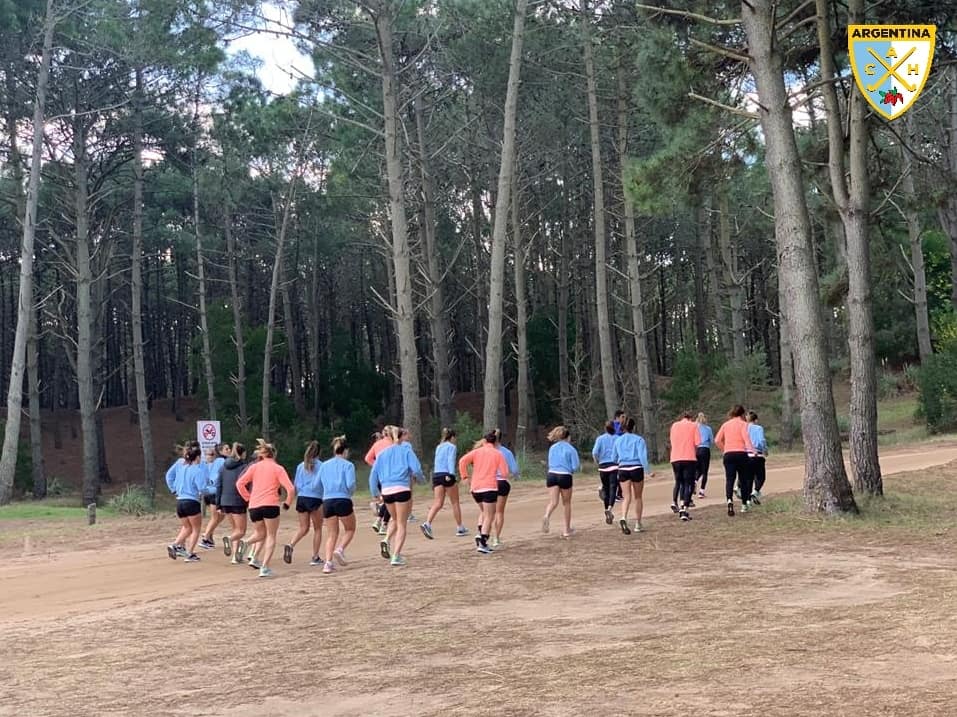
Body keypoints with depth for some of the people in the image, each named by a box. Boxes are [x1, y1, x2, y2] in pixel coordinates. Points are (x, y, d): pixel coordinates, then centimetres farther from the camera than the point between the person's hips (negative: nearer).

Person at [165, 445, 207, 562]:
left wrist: (173, 489, 18)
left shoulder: (180, 463, 5)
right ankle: (190, 554, 4)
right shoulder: (198, 470, -13)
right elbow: (202, 488, -17)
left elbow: (169, 475, 12)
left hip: (179, 501, 6)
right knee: (196, 529, 11)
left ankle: (175, 545, 3)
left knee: (186, 527, 24)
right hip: (192, 502, -6)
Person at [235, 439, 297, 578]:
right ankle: (265, 567, -4)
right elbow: (291, 489, -6)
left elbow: (240, 484, 5)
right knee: (271, 536, 8)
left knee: (261, 533, 24)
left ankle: (246, 544, -5)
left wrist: (248, 498, 14)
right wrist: (287, 504, 8)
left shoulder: (254, 467, 10)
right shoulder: (278, 468, 2)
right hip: (270, 505, -3)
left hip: (254, 506, 4)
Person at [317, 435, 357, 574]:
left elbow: (317, 486, 10)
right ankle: (340, 549, -8)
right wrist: (351, 493, 8)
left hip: (327, 502, 4)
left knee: (331, 534, 11)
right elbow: (351, 484, -12)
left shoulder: (324, 465, 11)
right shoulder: (348, 465, -2)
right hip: (343, 500, -4)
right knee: (350, 529, 16)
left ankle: (328, 562, -2)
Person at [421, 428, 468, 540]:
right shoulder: (452, 447, 0)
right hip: (447, 475, -6)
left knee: (438, 503, -2)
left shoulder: (438, 447, 20)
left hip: (436, 475, 6)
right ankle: (460, 528, 16)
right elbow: (451, 460, -14)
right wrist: (451, 474, -26)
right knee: (455, 502, 8)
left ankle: (427, 524, -24)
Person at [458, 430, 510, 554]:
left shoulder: (477, 451, 7)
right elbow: (505, 473, -5)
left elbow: (462, 461, -8)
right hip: (489, 488, -3)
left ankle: (480, 533, 4)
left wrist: (465, 476, -3)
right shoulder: (498, 454, 2)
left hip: (475, 488, 3)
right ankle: (483, 543, -8)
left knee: (483, 511, 25)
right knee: (489, 516, 3)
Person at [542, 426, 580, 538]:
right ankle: (567, 530, 21)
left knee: (553, 502, -3)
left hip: (552, 475, 2)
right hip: (565, 476, -2)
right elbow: (575, 467, -5)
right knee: (566, 503, 14)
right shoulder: (571, 449, -2)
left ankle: (546, 517, -37)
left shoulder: (552, 448, 9)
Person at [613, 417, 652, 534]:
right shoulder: (639, 439, -2)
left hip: (623, 469, 2)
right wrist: (648, 471, -10)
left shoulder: (618, 440, 9)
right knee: (638, 497, 12)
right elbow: (643, 457, -12)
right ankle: (638, 524, 17)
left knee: (627, 497, -2)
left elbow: (614, 458, 16)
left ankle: (623, 518, -29)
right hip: (636, 469, -2)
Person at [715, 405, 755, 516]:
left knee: (729, 479, -7)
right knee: (743, 479, 12)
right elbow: (746, 438, -13)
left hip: (728, 454, 2)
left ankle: (730, 500, -32)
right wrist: (751, 449, -20)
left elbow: (717, 440, 7)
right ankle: (744, 505, 19)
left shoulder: (725, 424, 14)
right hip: (741, 453, -2)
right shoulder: (743, 424, 3)